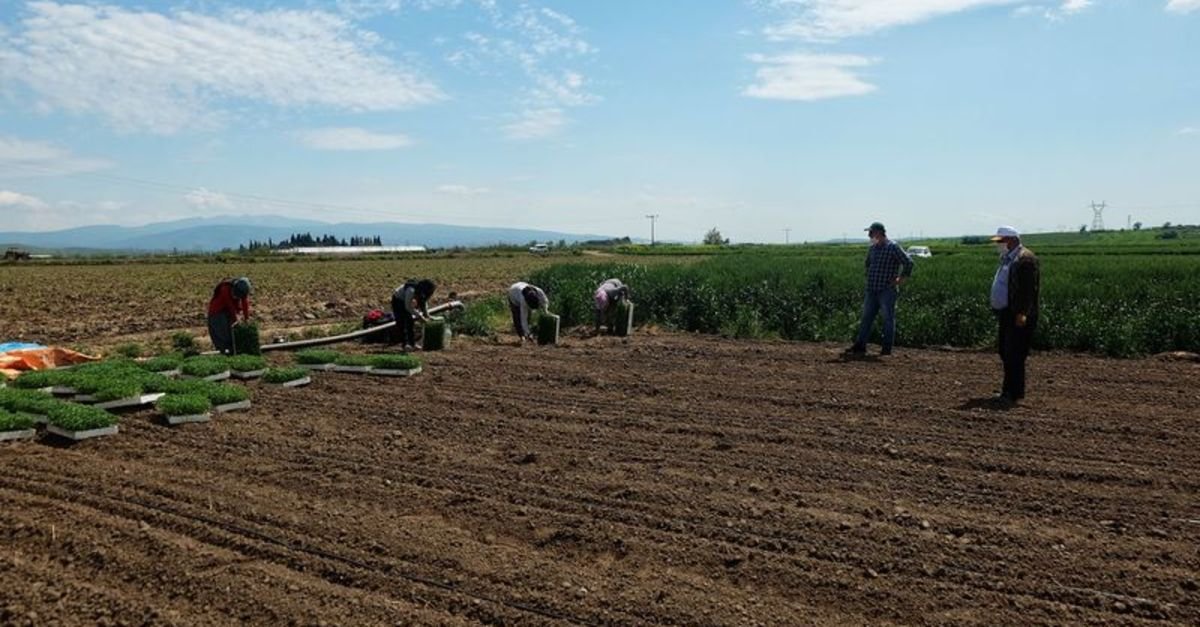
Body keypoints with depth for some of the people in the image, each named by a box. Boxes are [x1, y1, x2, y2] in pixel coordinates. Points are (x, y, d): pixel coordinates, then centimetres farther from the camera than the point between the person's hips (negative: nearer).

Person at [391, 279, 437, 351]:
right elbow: (408, 307, -33)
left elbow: (424, 302, -1)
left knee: (411, 321, 4)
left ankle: (412, 343, 9)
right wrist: (419, 316, -31)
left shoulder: (422, 292, -18)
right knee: (402, 322, -11)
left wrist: (426, 315, -9)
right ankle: (404, 344, -8)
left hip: (406, 300, 7)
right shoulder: (411, 290, -40)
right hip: (397, 300, -7)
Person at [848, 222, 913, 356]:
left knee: (888, 319, 0)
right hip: (872, 290, 7)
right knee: (866, 318, 6)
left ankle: (887, 348, 5)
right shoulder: (872, 248, 12)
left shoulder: (893, 247, -10)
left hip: (887, 291, -7)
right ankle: (860, 346, 9)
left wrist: (902, 278, -10)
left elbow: (908, 262, -15)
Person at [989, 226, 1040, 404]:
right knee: (1005, 353, 13)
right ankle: (1009, 391, 22)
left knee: (1014, 356, -8)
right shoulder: (1007, 259, 18)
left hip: (1018, 318, -10)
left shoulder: (1025, 259, -13)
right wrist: (997, 310, 17)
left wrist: (1022, 314, -24)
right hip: (1006, 314, 10)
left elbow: (1030, 289, -20)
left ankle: (1013, 394, -2)